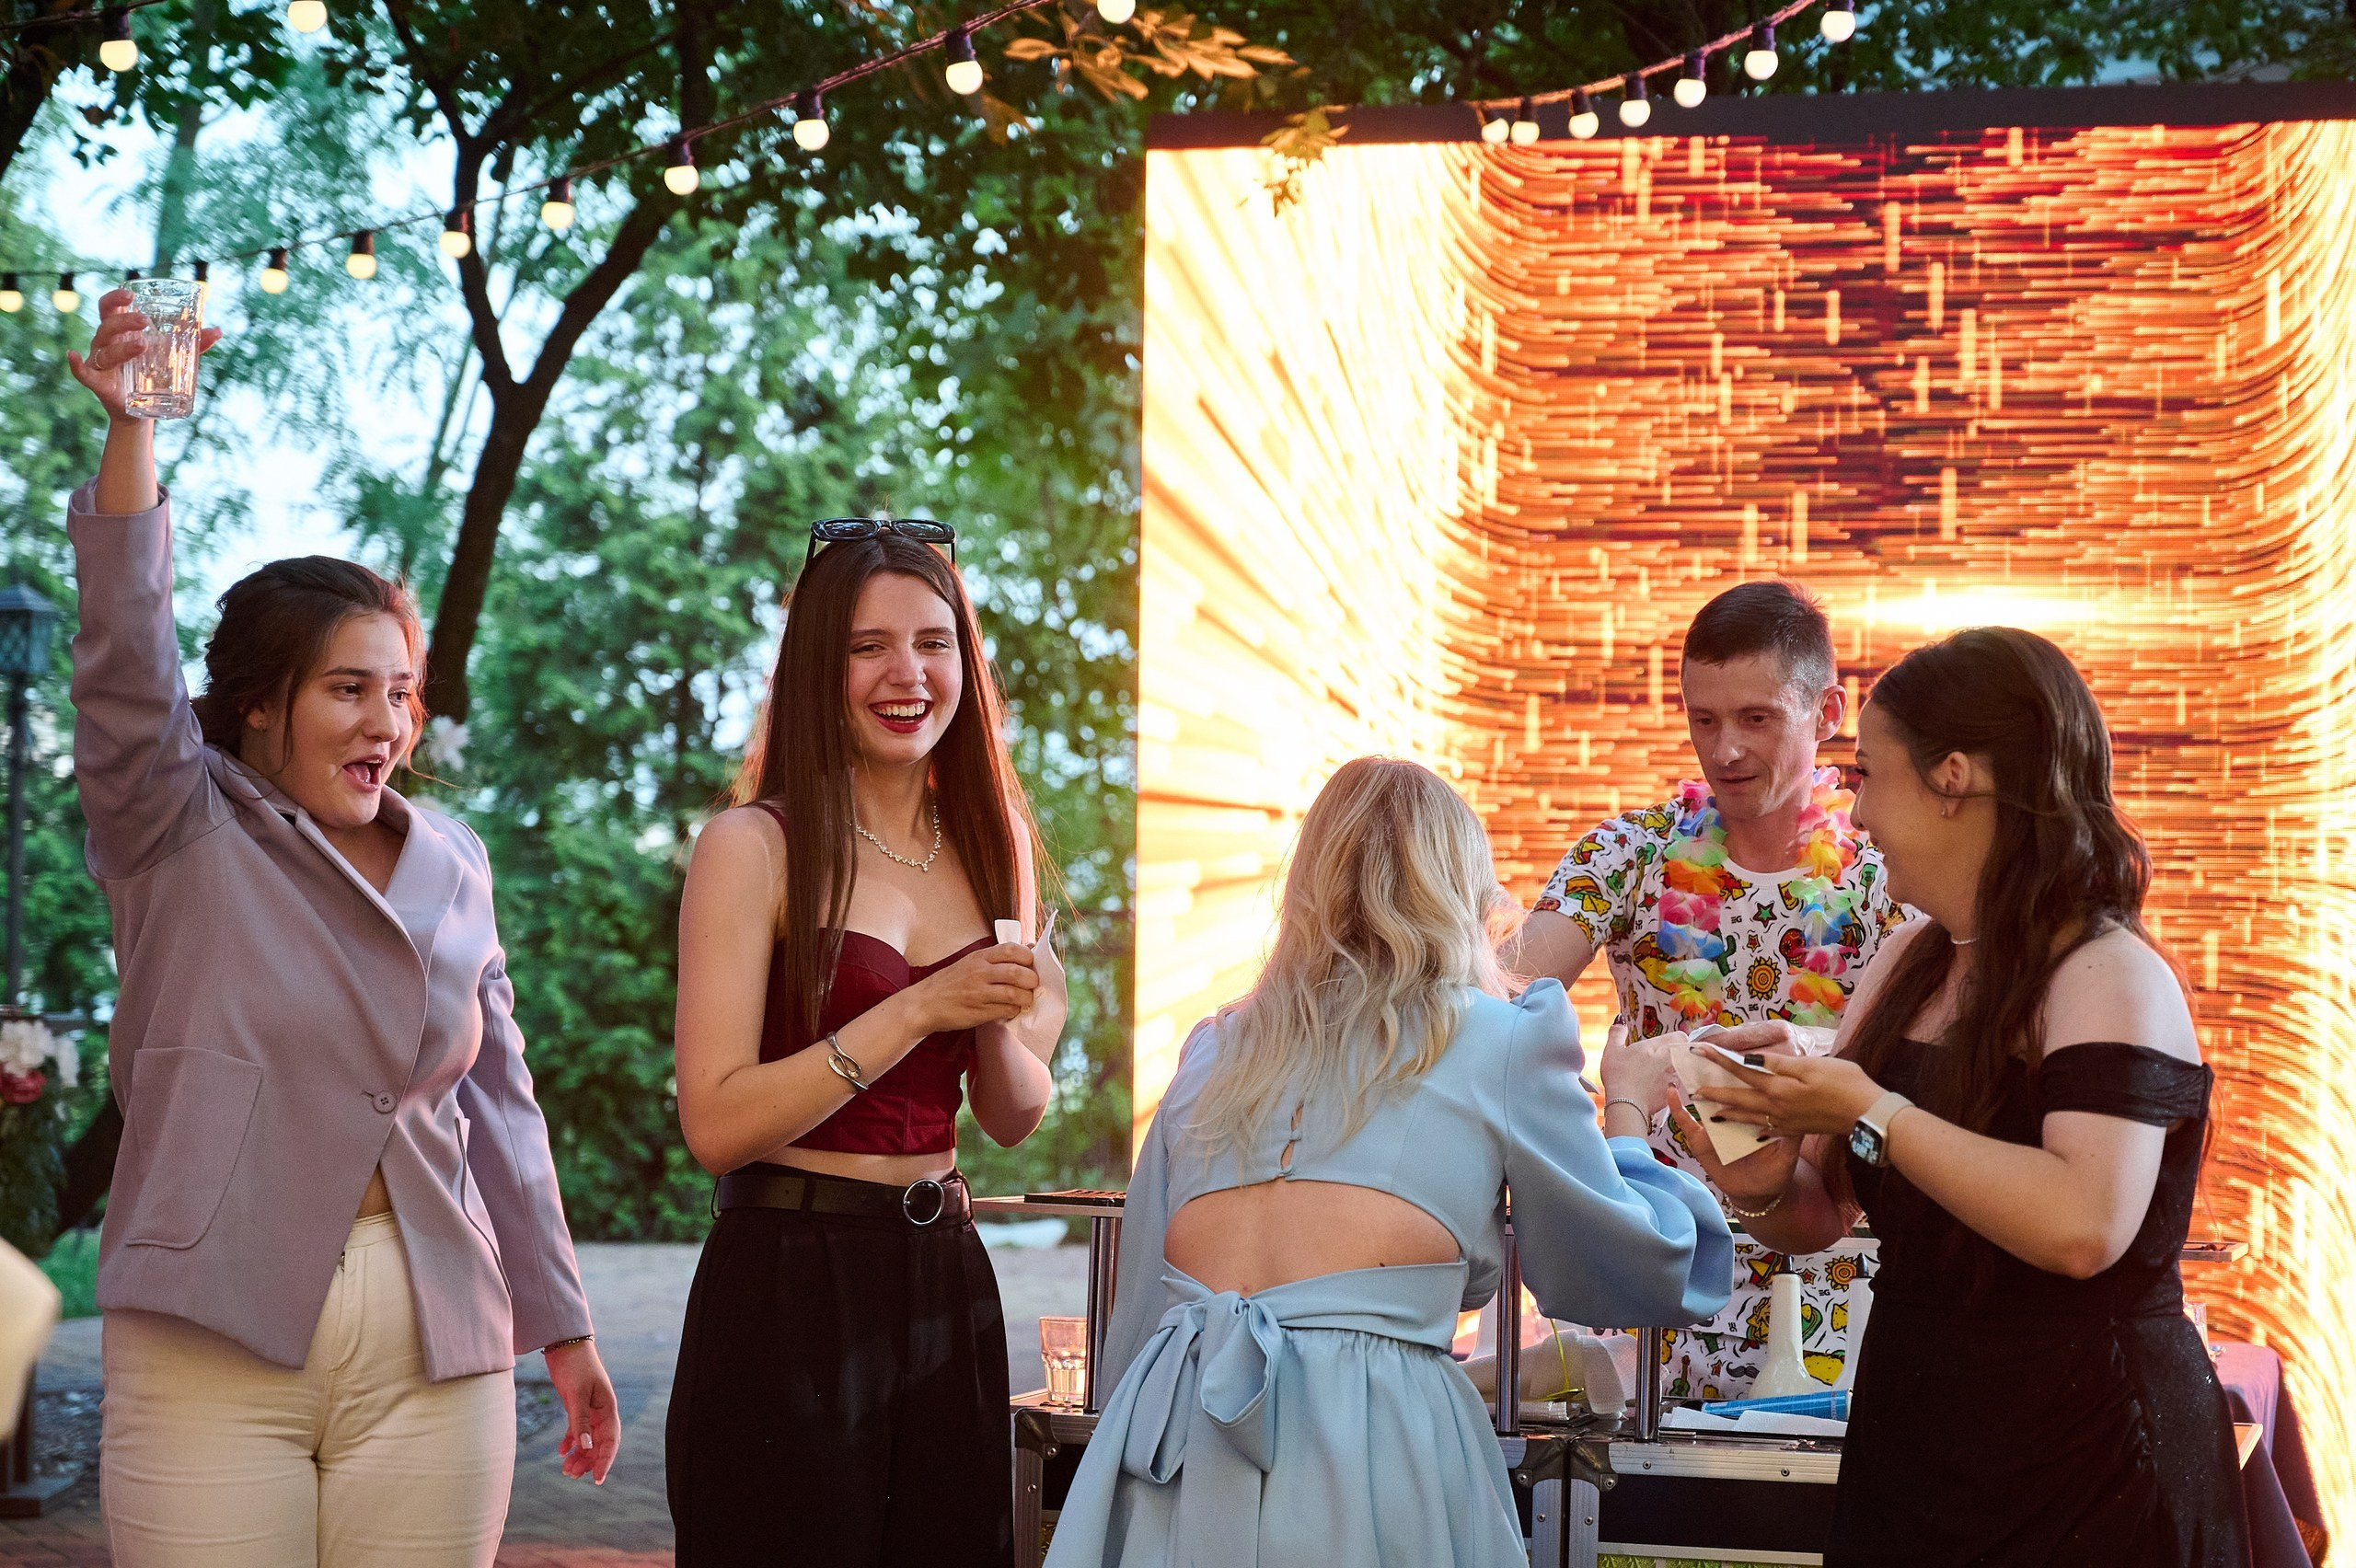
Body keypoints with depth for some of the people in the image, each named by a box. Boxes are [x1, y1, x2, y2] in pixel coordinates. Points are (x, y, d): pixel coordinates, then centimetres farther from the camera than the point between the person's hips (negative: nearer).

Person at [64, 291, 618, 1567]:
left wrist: (561, 1326, 17)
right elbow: (126, 658, -15)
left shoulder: (449, 865, 12)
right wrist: (131, 430, -27)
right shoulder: (182, 837, 2)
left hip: (436, 1360, 3)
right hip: (215, 1354, -3)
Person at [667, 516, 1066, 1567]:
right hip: (788, 1286, -5)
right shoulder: (753, 847, -9)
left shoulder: (985, 847, 9)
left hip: (942, 1281, 6)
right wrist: (919, 1011, -20)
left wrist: (1000, 1026, -8)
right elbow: (715, 1123, -16)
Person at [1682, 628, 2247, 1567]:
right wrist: (1769, 1186, -10)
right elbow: (1822, 1214, 13)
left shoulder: (2109, 977, -15)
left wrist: (1871, 1112, -25)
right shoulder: (1907, 964, 8)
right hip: (1908, 1448, 7)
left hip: (2086, 1480, -7)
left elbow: (2084, 1226, -31)